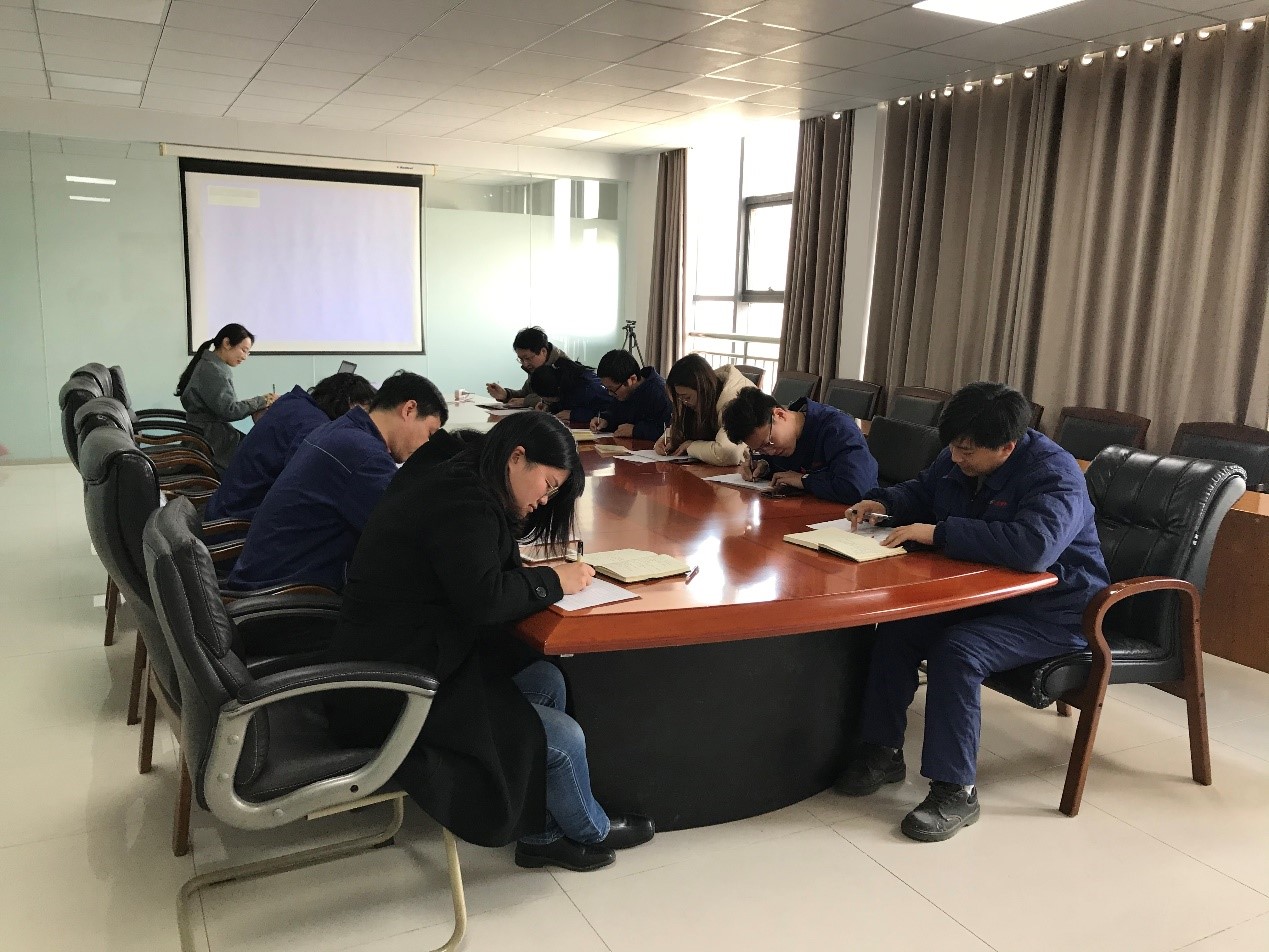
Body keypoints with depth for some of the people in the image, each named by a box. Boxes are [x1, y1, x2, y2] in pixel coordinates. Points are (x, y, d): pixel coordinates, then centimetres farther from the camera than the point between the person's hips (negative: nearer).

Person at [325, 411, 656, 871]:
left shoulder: (456, 485, 11)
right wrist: (553, 580, -11)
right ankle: (590, 831, 21)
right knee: (562, 739, -10)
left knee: (546, 682, 1)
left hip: (414, 653, 11)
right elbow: (484, 602, -25)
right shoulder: (461, 503, -20)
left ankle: (541, 835, 13)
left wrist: (537, 572, 3)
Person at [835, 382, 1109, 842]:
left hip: (1051, 613, -7)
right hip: (982, 594, 8)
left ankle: (955, 791, -18)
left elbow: (1035, 547, -43)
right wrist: (883, 502, -1)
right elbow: (922, 491, 22)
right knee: (895, 628, -13)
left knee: (957, 650, -31)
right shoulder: (957, 460, -1)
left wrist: (939, 532, -39)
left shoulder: (1055, 474, -25)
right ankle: (883, 751, 3)